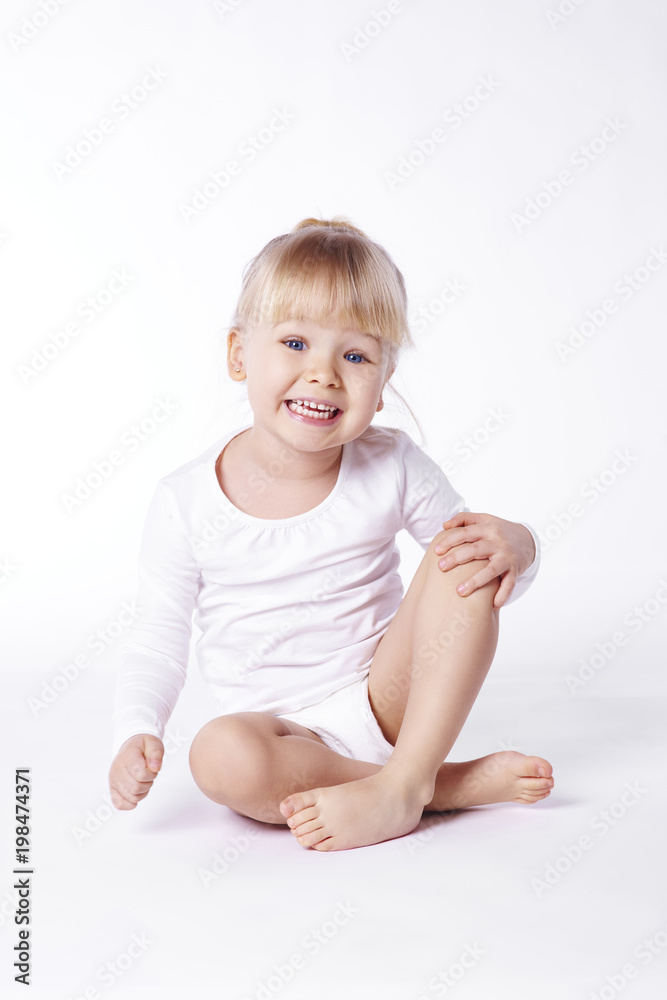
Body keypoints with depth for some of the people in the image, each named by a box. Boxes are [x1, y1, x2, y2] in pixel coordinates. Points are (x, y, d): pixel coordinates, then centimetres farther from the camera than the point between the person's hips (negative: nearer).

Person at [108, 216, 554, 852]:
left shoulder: (392, 466, -6)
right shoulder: (186, 502, -8)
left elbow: (476, 541, 3)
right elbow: (158, 638, -1)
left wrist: (511, 545, -21)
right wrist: (136, 732, -17)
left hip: (391, 700, 1)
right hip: (282, 728, 0)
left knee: (466, 558, -19)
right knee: (221, 756, -35)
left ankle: (402, 783, -22)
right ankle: (454, 784, -18)